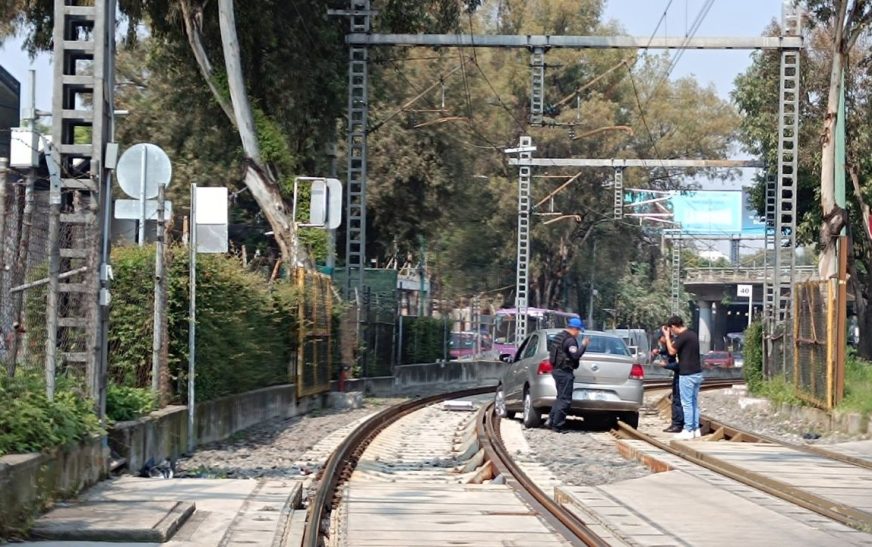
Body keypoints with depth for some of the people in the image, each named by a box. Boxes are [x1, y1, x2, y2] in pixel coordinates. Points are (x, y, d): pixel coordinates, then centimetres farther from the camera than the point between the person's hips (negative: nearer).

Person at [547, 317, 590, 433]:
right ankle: (557, 425, -5)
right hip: (565, 372, -10)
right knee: (564, 399, -5)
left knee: (560, 397, 20)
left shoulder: (559, 337, 14)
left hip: (557, 370, 10)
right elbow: (575, 355, -23)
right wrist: (583, 345, -11)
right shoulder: (570, 340, -16)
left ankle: (551, 420, 18)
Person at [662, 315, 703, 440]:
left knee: (687, 403, -3)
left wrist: (667, 336, -2)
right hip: (697, 373, 9)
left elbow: (672, 351, -11)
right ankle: (696, 429, 16)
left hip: (687, 374, -9)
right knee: (694, 403, 13)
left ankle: (688, 431, -2)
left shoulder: (682, 336, -16)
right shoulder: (692, 334, 13)